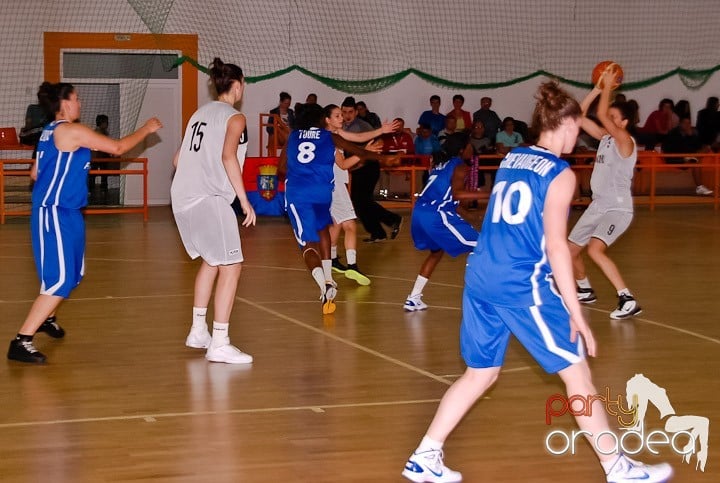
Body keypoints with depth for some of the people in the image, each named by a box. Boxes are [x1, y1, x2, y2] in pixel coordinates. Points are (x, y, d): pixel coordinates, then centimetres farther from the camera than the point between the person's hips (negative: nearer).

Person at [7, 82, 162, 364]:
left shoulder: (52, 132, 13)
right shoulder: (71, 131, -14)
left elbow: (35, 172, 21)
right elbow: (118, 148, -10)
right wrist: (146, 129, 2)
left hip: (66, 213, 10)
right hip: (54, 214, -10)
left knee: (72, 275, 23)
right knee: (60, 281, -13)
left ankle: (46, 317, 47)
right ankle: (21, 342, -14)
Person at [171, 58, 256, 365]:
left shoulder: (200, 113, 19)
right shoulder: (234, 117, -3)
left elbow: (178, 159, 22)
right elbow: (228, 157, -18)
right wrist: (245, 201, -16)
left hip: (182, 198, 9)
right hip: (210, 199, -9)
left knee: (211, 261, 24)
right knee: (231, 267, -6)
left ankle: (198, 331, 28)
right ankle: (219, 344, -12)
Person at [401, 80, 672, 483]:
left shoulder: (511, 160, 13)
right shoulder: (560, 174, -7)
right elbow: (555, 244, -14)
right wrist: (576, 313, -12)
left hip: (481, 278, 7)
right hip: (523, 285, -7)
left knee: (481, 373, 17)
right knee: (577, 373, 3)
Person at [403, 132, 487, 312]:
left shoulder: (440, 163, 22)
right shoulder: (460, 166, -2)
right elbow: (456, 194, -17)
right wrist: (487, 195, -19)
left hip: (419, 212, 8)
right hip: (437, 215, -8)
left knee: (437, 251, 31)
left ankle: (413, 299, 28)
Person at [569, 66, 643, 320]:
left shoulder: (625, 141, -15)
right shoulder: (605, 137, 8)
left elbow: (601, 114, -26)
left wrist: (608, 87, -16)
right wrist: (597, 89, -1)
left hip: (618, 209, -9)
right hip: (597, 205, 9)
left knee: (595, 249, -30)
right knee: (570, 250, 15)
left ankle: (628, 301, -28)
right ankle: (585, 291, 40)